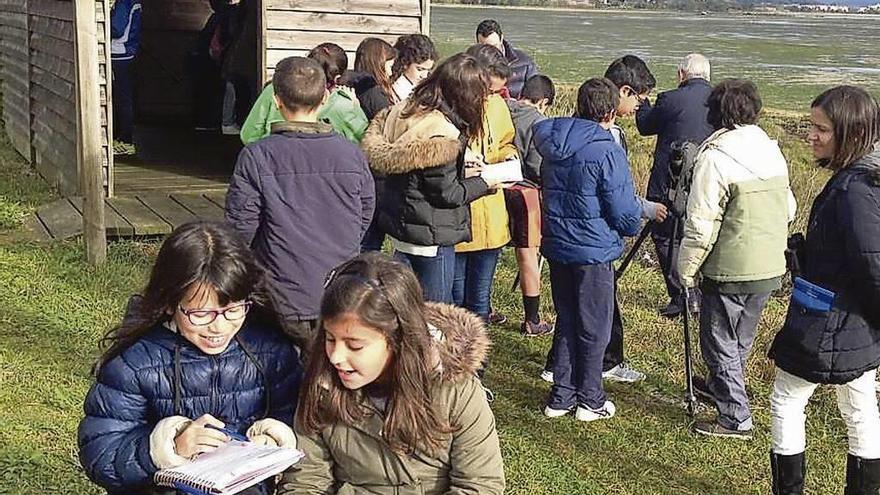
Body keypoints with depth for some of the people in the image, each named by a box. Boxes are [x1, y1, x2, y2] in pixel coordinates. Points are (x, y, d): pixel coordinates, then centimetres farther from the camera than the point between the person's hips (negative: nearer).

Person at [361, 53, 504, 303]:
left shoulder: (405, 110, 2)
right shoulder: (442, 136, -24)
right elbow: (447, 193, -19)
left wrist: (460, 168, 9)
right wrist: (485, 183, -5)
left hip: (399, 225, 9)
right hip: (431, 235, -9)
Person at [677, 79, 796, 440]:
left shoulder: (715, 156, -17)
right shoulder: (772, 149, 5)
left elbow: (700, 226, -18)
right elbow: (788, 210, 13)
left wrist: (686, 271, -8)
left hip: (730, 271, -7)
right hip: (771, 269, 7)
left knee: (720, 342, 5)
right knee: (740, 338, 23)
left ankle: (735, 418, 9)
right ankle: (721, 386, 42)